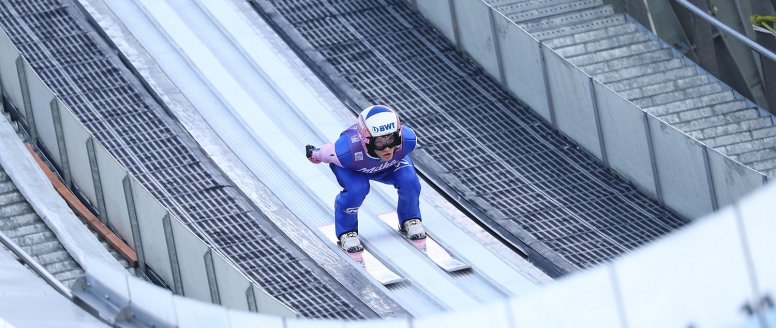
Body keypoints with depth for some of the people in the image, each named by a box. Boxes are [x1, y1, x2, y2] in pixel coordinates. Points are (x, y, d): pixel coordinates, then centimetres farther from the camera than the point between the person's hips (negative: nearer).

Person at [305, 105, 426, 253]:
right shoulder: (347, 151, -46)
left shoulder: (408, 140, -38)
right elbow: (324, 153, -22)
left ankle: (410, 219, 10)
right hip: (351, 168, -3)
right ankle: (346, 231, -2)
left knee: (409, 181, -22)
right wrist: (314, 155, 0)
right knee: (356, 189, -31)